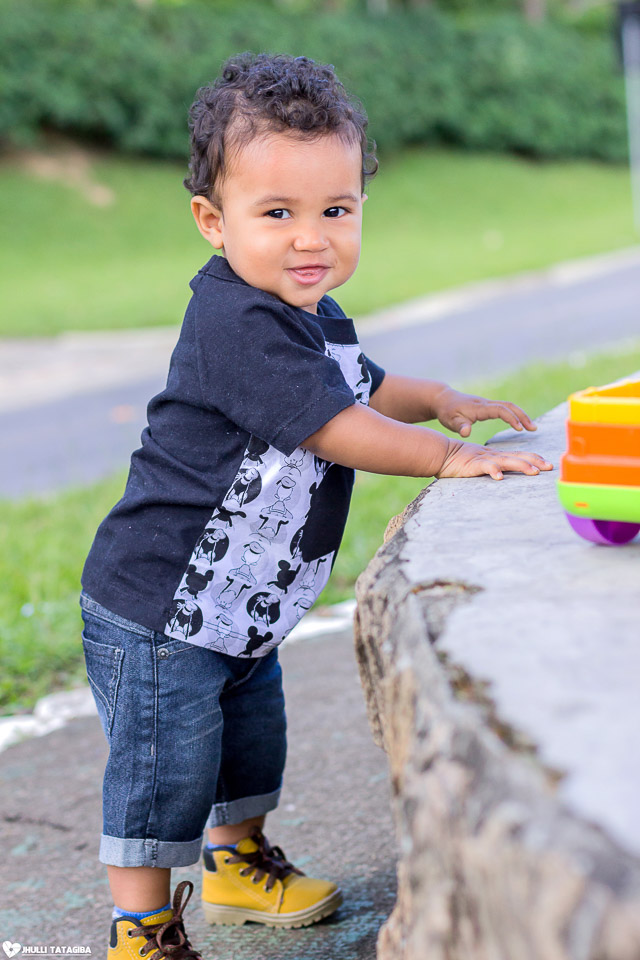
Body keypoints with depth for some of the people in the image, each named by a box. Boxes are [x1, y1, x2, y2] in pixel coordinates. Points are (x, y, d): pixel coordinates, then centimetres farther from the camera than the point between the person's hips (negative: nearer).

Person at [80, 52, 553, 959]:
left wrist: (443, 400, 9)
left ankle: (240, 862, 46)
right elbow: (334, 428, -27)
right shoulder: (235, 323, -26)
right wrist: (448, 457, -19)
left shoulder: (317, 318, 6)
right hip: (159, 609, -9)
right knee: (165, 770, 0)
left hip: (240, 608, 10)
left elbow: (365, 386, 26)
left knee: (253, 737, 24)